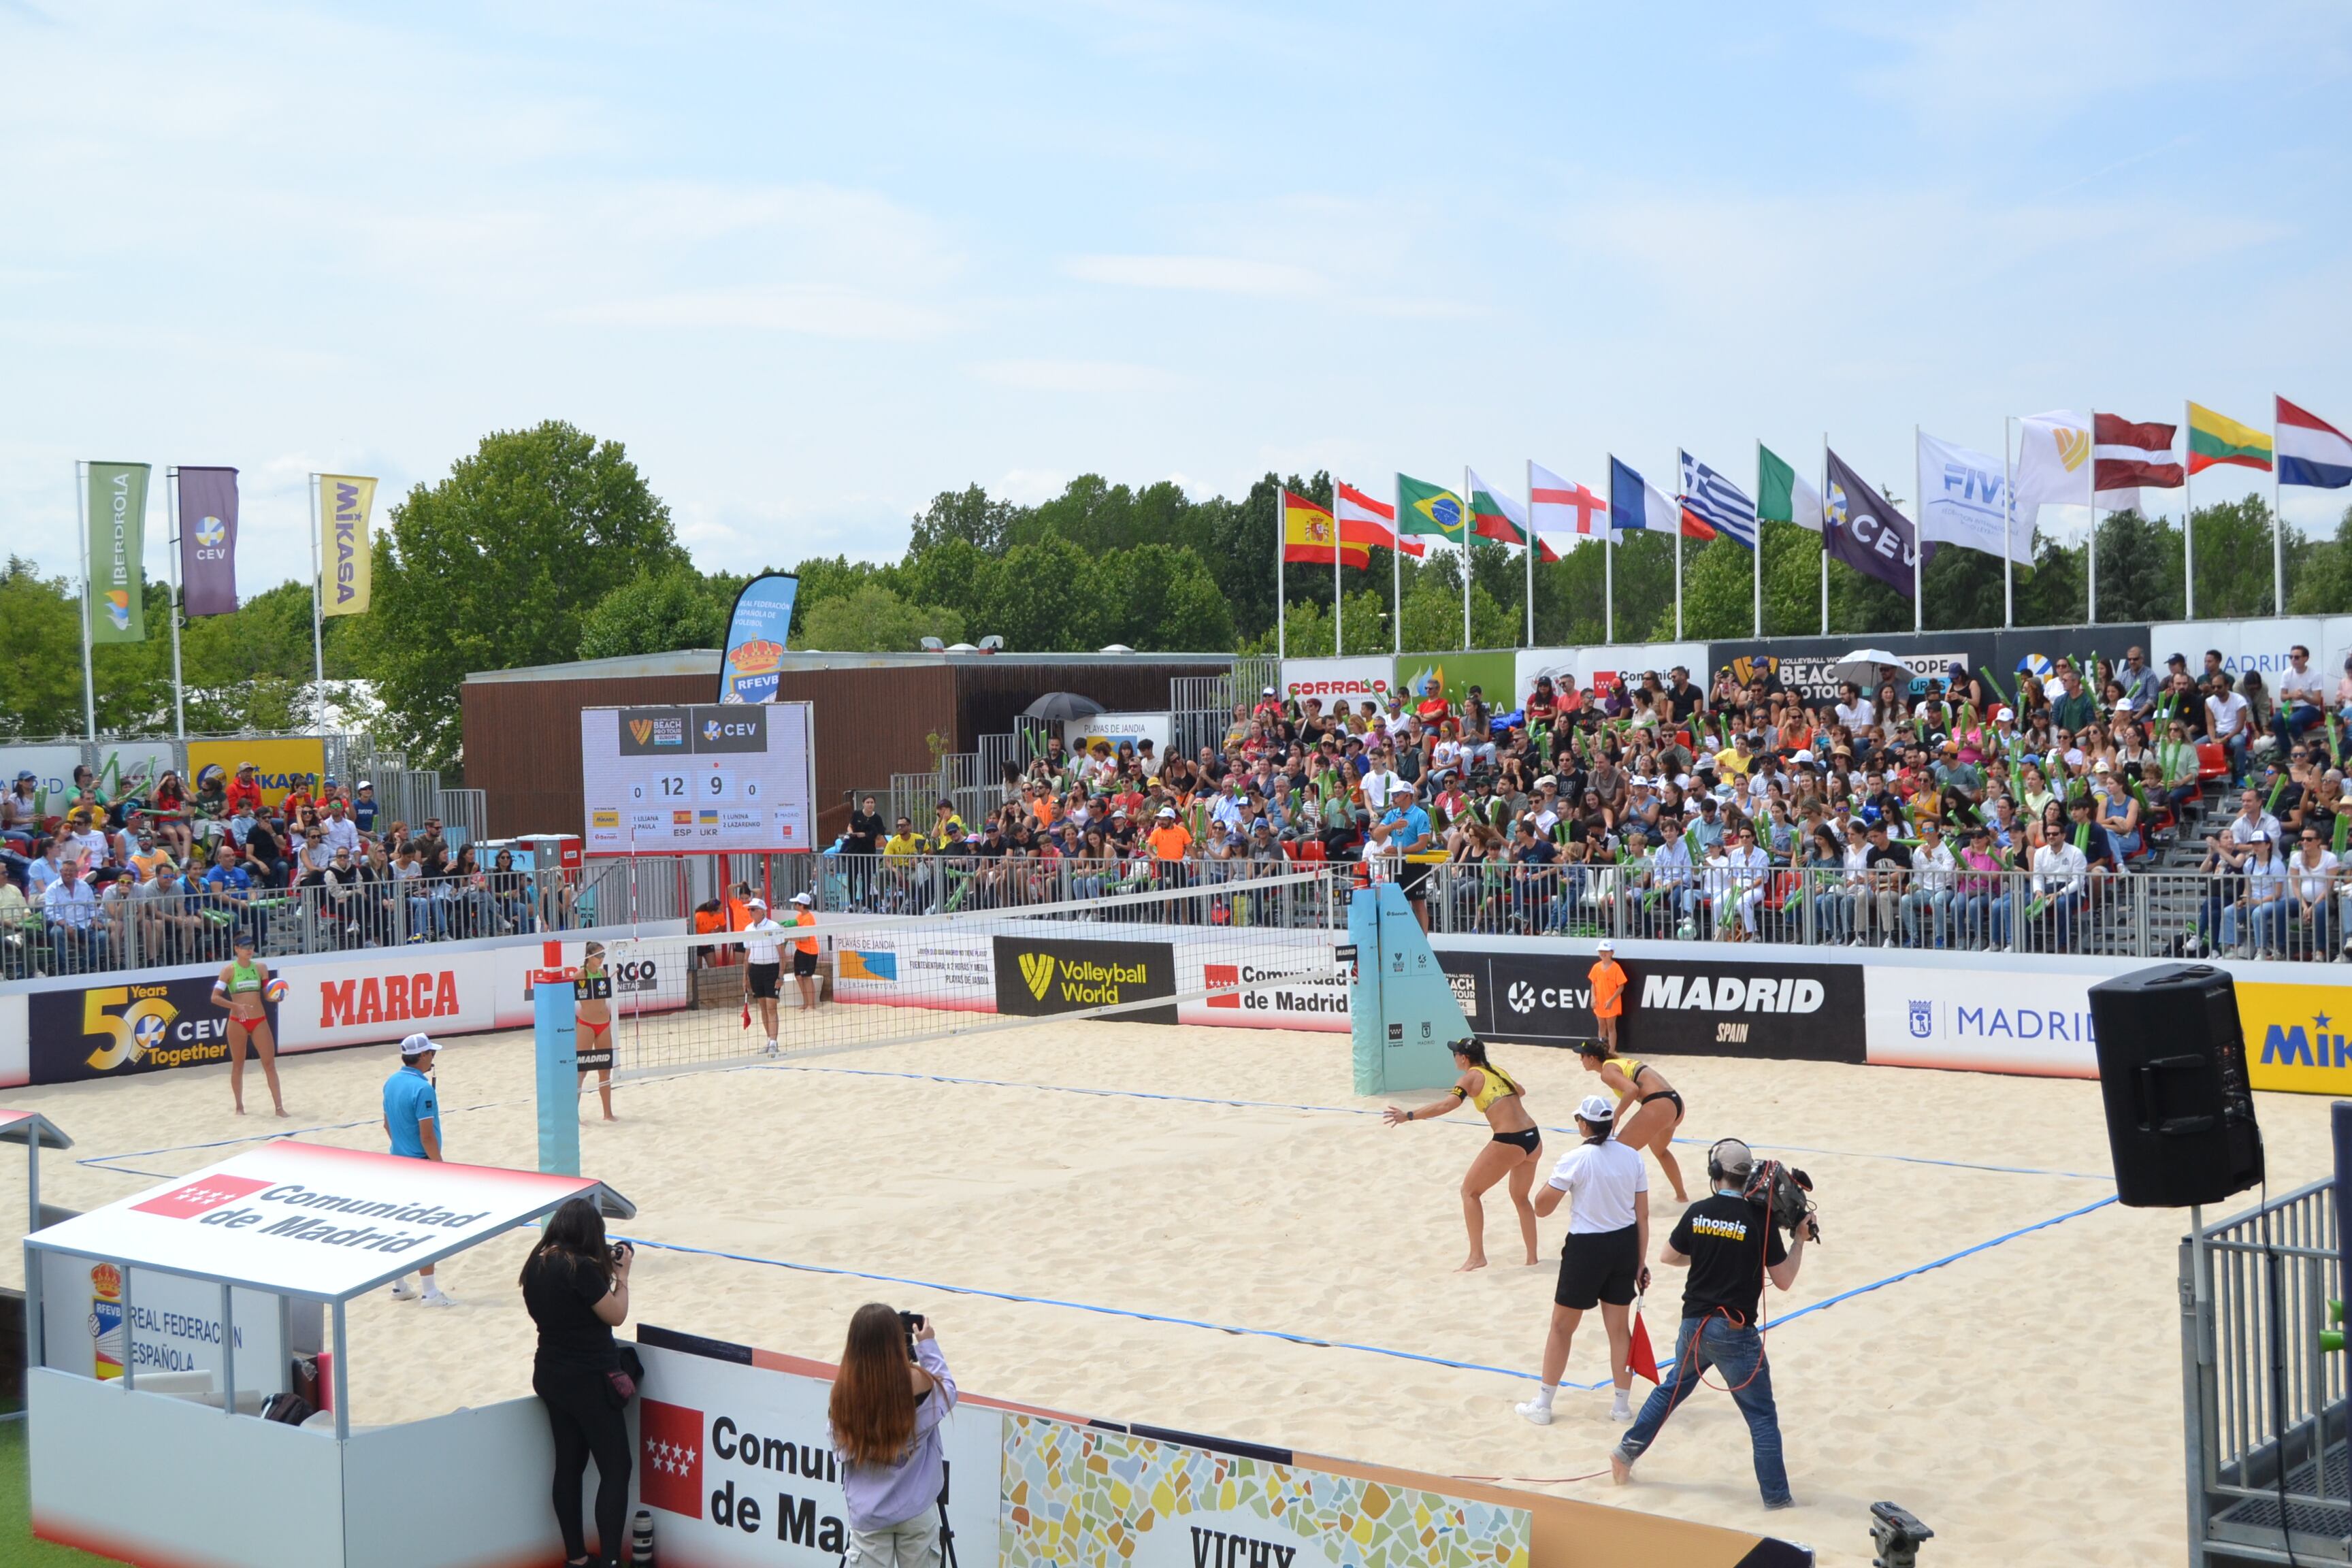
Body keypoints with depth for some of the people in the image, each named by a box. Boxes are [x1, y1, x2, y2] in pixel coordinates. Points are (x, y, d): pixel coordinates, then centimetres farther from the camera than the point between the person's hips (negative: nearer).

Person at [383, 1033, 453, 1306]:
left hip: (398, 1162, 9)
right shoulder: (422, 1088, -21)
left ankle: (400, 1286, 24)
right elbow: (427, 1135, -21)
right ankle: (430, 1293, -1)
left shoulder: (391, 1083, 5)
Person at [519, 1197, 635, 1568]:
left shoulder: (536, 1264, 2)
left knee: (569, 1464, 15)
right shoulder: (581, 1268, -22)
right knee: (615, 1469, 0)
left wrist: (606, 1271, 10)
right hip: (589, 1382, -8)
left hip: (552, 1377, 8)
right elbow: (616, 1315, -15)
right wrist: (622, 1275, -2)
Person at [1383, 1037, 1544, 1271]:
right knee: (1520, 1198, 25)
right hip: (1533, 1138, 7)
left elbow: (1447, 1104, -19)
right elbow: (1520, 1092, 37)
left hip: (1509, 1142, -7)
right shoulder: (1497, 1071, 18)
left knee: (1470, 1191, 8)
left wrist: (1408, 1116, -21)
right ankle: (1532, 1257, 27)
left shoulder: (1471, 1077, -3)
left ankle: (1477, 1256, 4)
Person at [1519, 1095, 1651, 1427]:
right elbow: (1643, 1217, 2)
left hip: (1587, 1249, -4)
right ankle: (1622, 1405, 21)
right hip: (1625, 1246, 4)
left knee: (1562, 1327, 10)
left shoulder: (1574, 1160, -15)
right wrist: (1641, 1263, 8)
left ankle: (1542, 1405, 17)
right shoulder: (1633, 1158, -1)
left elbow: (1542, 1207, -9)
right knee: (1619, 1328, 15)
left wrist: (1556, 1179, 8)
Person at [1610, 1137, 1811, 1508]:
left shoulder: (1698, 1212, -1)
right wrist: (1799, 1239, 5)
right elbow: (1784, 1280, -7)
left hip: (1695, 1324, 4)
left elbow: (1668, 1257, 11)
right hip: (1735, 1332, -4)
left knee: (1672, 1388, 26)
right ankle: (1776, 1496, 5)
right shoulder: (1760, 1220, -12)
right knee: (1762, 1415, 4)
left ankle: (1627, 1450, 33)